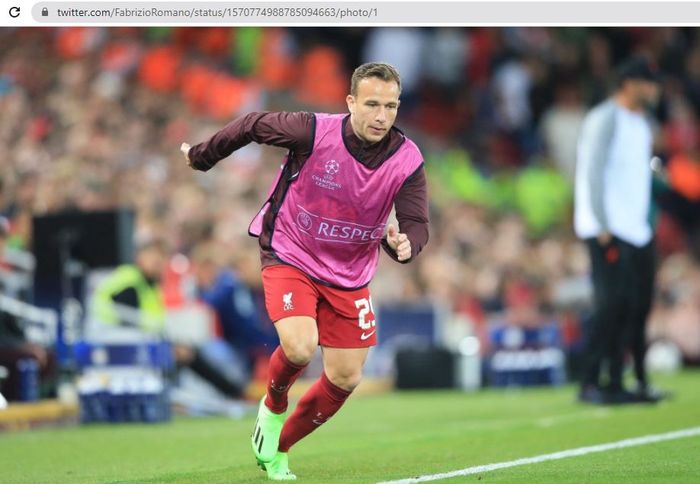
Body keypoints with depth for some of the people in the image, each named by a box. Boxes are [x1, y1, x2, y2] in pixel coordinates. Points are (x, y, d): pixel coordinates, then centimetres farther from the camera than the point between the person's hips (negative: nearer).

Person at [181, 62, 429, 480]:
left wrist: (405, 244, -42)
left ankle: (277, 450, 27)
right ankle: (273, 407, 8)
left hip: (349, 276, 4)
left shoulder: (407, 160, -16)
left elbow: (417, 223, -17)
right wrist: (201, 157, 5)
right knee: (299, 348, -27)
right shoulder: (314, 132, -24)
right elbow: (252, 126, -9)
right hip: (289, 257, -4)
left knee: (346, 379, 3)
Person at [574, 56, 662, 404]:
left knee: (636, 307, 5)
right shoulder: (605, 119, -9)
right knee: (611, 306, -12)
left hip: (637, 230, 9)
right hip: (609, 230, -8)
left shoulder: (642, 122, 17)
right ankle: (590, 384, -8)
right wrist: (603, 227, -18)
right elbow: (593, 173, -14)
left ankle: (616, 385, 10)